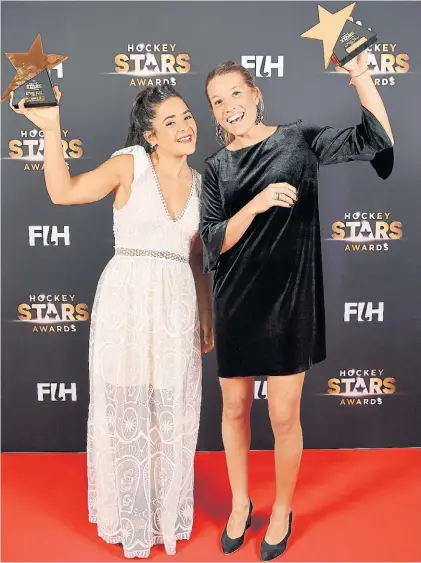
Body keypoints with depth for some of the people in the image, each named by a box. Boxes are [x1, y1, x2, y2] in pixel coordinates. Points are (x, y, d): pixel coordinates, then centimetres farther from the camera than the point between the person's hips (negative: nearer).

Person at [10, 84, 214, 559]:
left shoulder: (198, 182, 11)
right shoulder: (129, 164, -3)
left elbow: (198, 260, 13)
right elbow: (63, 192, -15)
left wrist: (207, 318, 13)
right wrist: (51, 129, -21)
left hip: (178, 305, 4)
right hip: (127, 299, -4)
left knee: (173, 412, 13)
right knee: (126, 409, 8)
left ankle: (167, 510, 37)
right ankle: (129, 517, 31)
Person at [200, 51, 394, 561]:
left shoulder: (298, 140, 1)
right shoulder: (216, 168, 5)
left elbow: (377, 140, -5)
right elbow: (213, 242, -6)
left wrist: (359, 72, -11)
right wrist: (258, 203, -20)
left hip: (290, 299, -2)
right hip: (236, 303, 3)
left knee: (283, 417, 5)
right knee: (235, 409, 14)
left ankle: (282, 510, 33)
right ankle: (240, 503, 39)